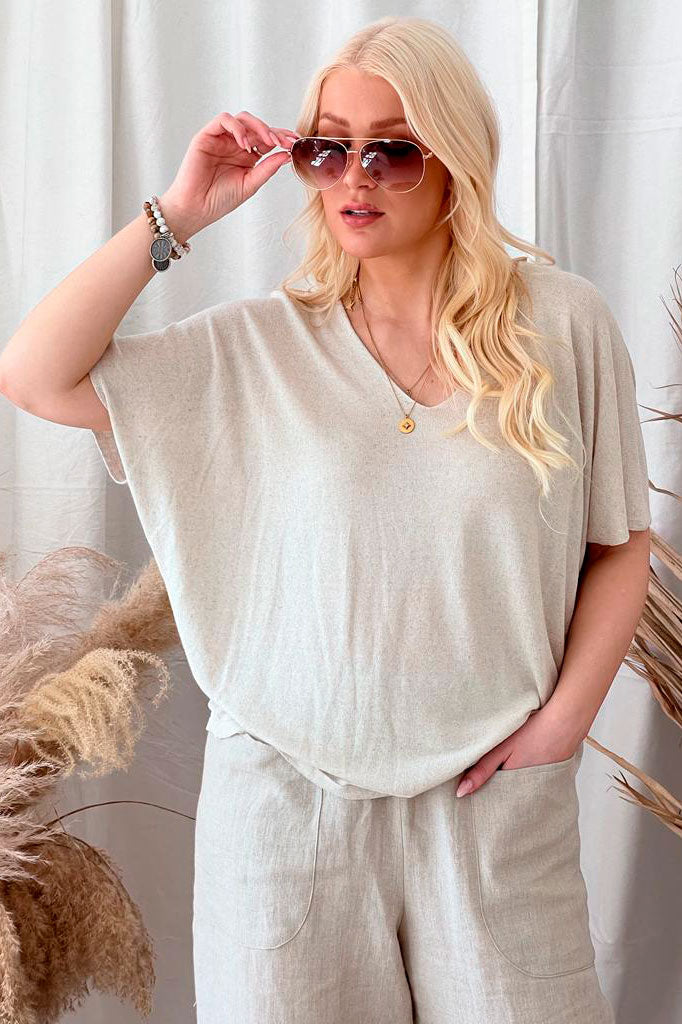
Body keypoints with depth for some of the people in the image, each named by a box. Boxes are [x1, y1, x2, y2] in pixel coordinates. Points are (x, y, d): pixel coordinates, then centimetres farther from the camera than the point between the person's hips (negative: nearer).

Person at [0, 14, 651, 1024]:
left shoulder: (562, 323, -3)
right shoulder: (263, 344, -2)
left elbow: (620, 544, 4)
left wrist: (564, 717, -5)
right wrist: (177, 215, -9)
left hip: (493, 793, 0)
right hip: (290, 789, 1)